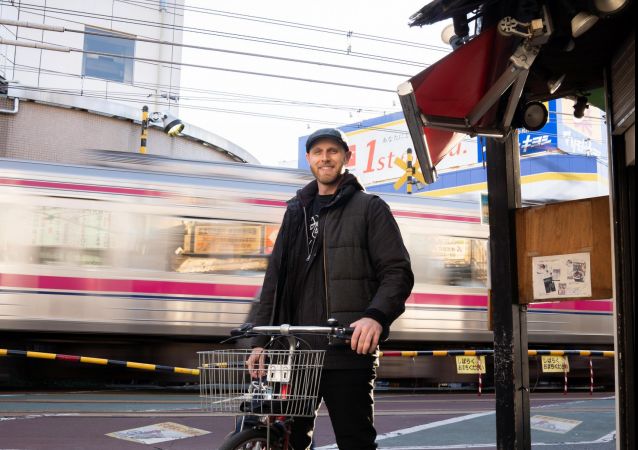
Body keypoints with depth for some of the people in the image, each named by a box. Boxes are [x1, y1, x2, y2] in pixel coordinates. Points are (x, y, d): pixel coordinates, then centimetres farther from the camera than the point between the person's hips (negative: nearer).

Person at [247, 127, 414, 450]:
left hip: (348, 351, -4)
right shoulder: (296, 212, 20)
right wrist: (261, 340, 10)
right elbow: (274, 280, 19)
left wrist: (376, 315, -23)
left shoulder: (369, 208, 6)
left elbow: (398, 272, -3)